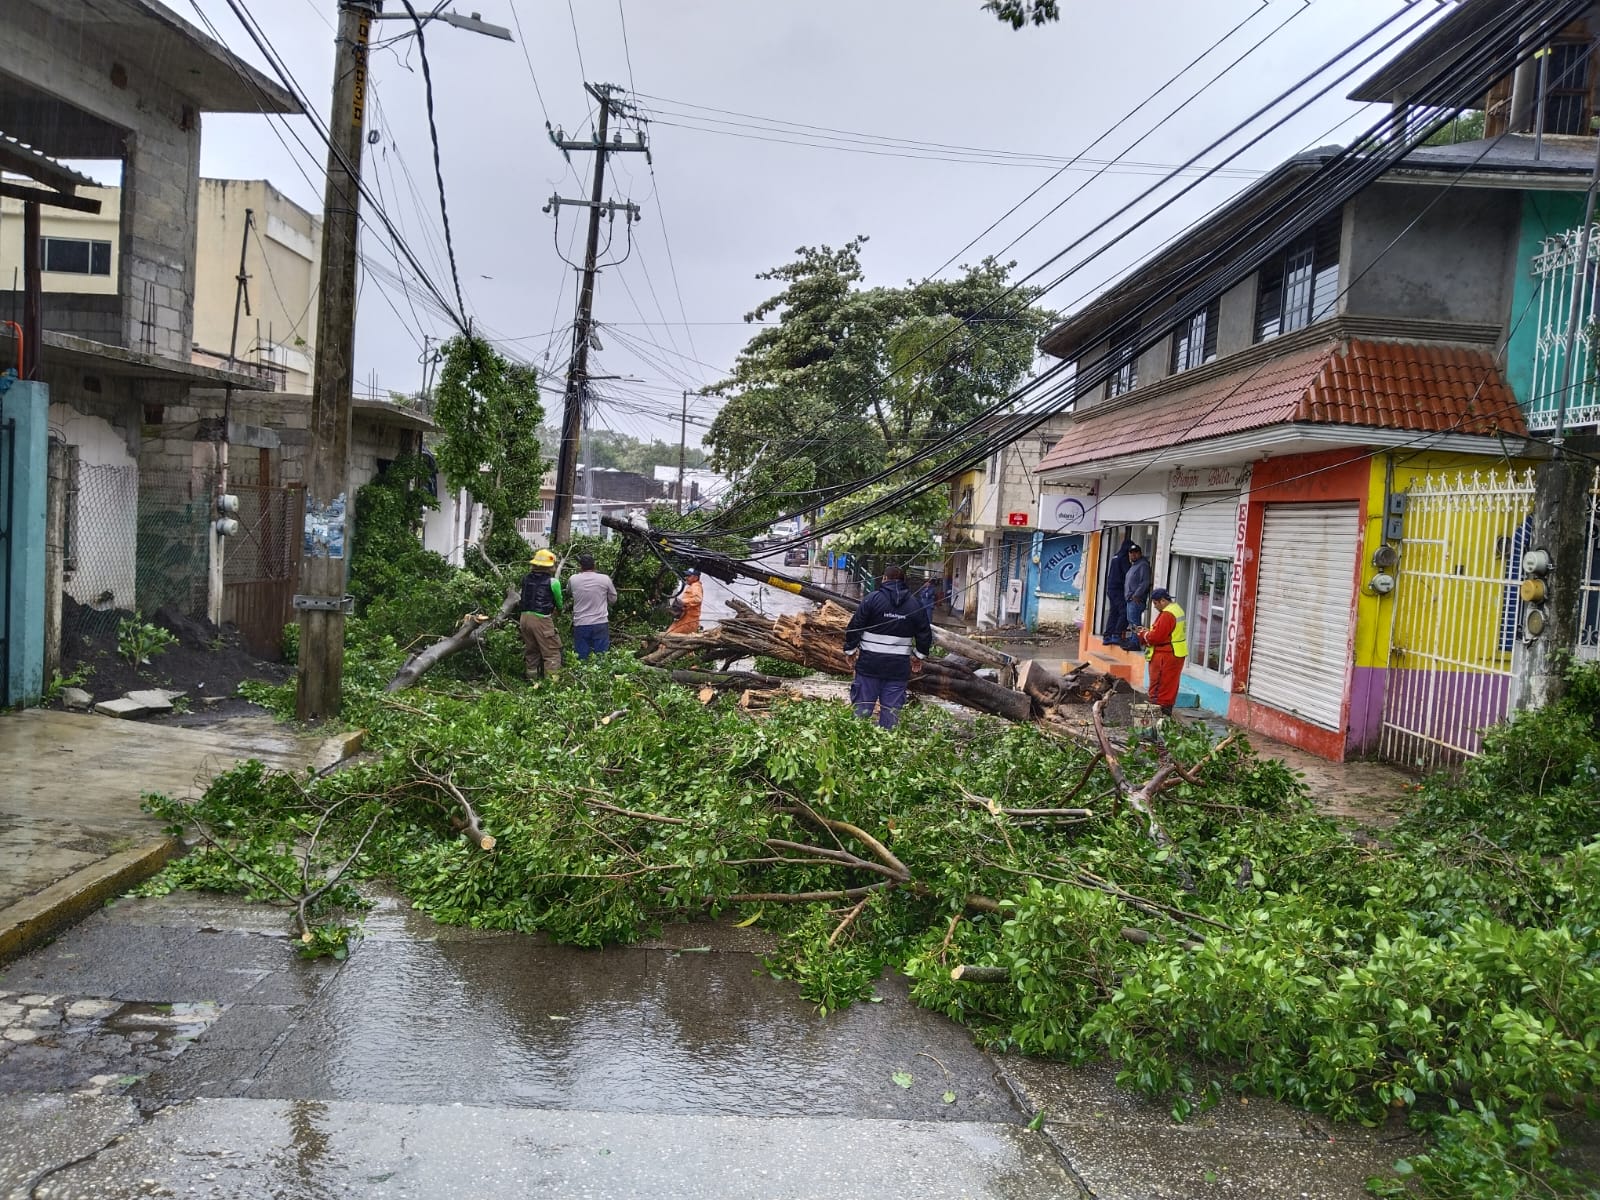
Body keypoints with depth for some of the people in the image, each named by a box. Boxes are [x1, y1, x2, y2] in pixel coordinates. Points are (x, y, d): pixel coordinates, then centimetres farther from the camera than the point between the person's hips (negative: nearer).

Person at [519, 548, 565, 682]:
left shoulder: (526, 579, 6)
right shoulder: (552, 582, -6)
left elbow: (524, 598, 15)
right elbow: (559, 603, 6)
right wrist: (554, 608, 29)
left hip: (525, 617, 6)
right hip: (541, 620, -6)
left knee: (530, 653, 17)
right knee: (551, 654, 0)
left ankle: (532, 680, 22)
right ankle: (552, 683, -5)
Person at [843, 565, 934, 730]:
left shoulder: (873, 599, -4)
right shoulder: (916, 604, 5)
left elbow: (854, 626, -5)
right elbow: (925, 634, 9)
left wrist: (850, 649, 7)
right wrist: (918, 656, 22)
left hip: (870, 662, -2)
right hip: (899, 666, 2)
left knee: (863, 705, 5)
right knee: (892, 708, 6)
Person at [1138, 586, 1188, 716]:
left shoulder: (1167, 615, -19)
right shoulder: (1177, 609, 14)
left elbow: (1156, 637, -21)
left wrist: (1143, 634, -4)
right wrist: (1147, 631, 9)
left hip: (1165, 656, -10)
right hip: (1176, 654, 10)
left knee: (1159, 685, -5)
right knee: (1171, 685, 13)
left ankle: (1160, 709, -3)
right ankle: (1167, 709, 18)